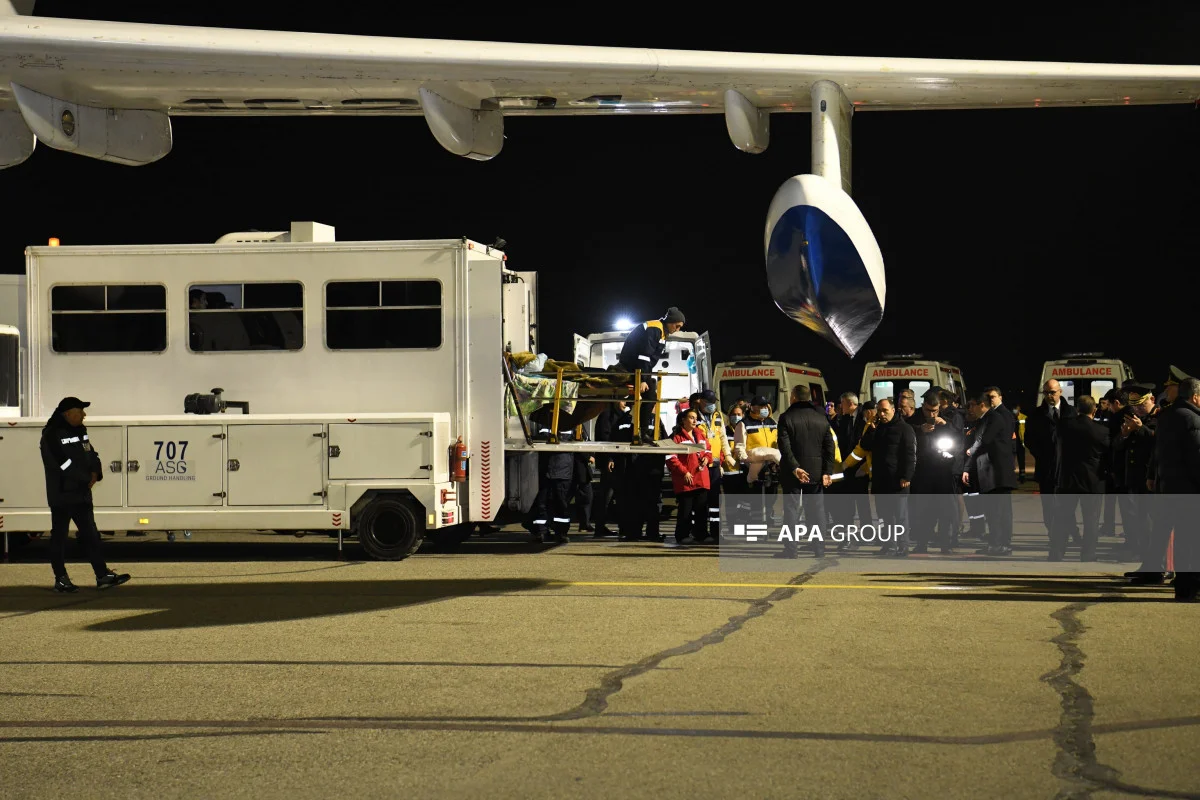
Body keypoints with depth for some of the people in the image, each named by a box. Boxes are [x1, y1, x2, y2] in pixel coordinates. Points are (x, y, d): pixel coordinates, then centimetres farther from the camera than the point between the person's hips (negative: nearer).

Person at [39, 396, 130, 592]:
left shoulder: (80, 431, 12)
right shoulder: (52, 435, -14)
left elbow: (91, 453, 14)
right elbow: (62, 462, -19)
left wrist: (95, 472, -7)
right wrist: (86, 479, -15)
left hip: (81, 494, 8)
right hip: (62, 494, -8)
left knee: (90, 534, 7)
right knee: (59, 536, 0)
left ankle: (103, 576, 7)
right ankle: (61, 580, 5)